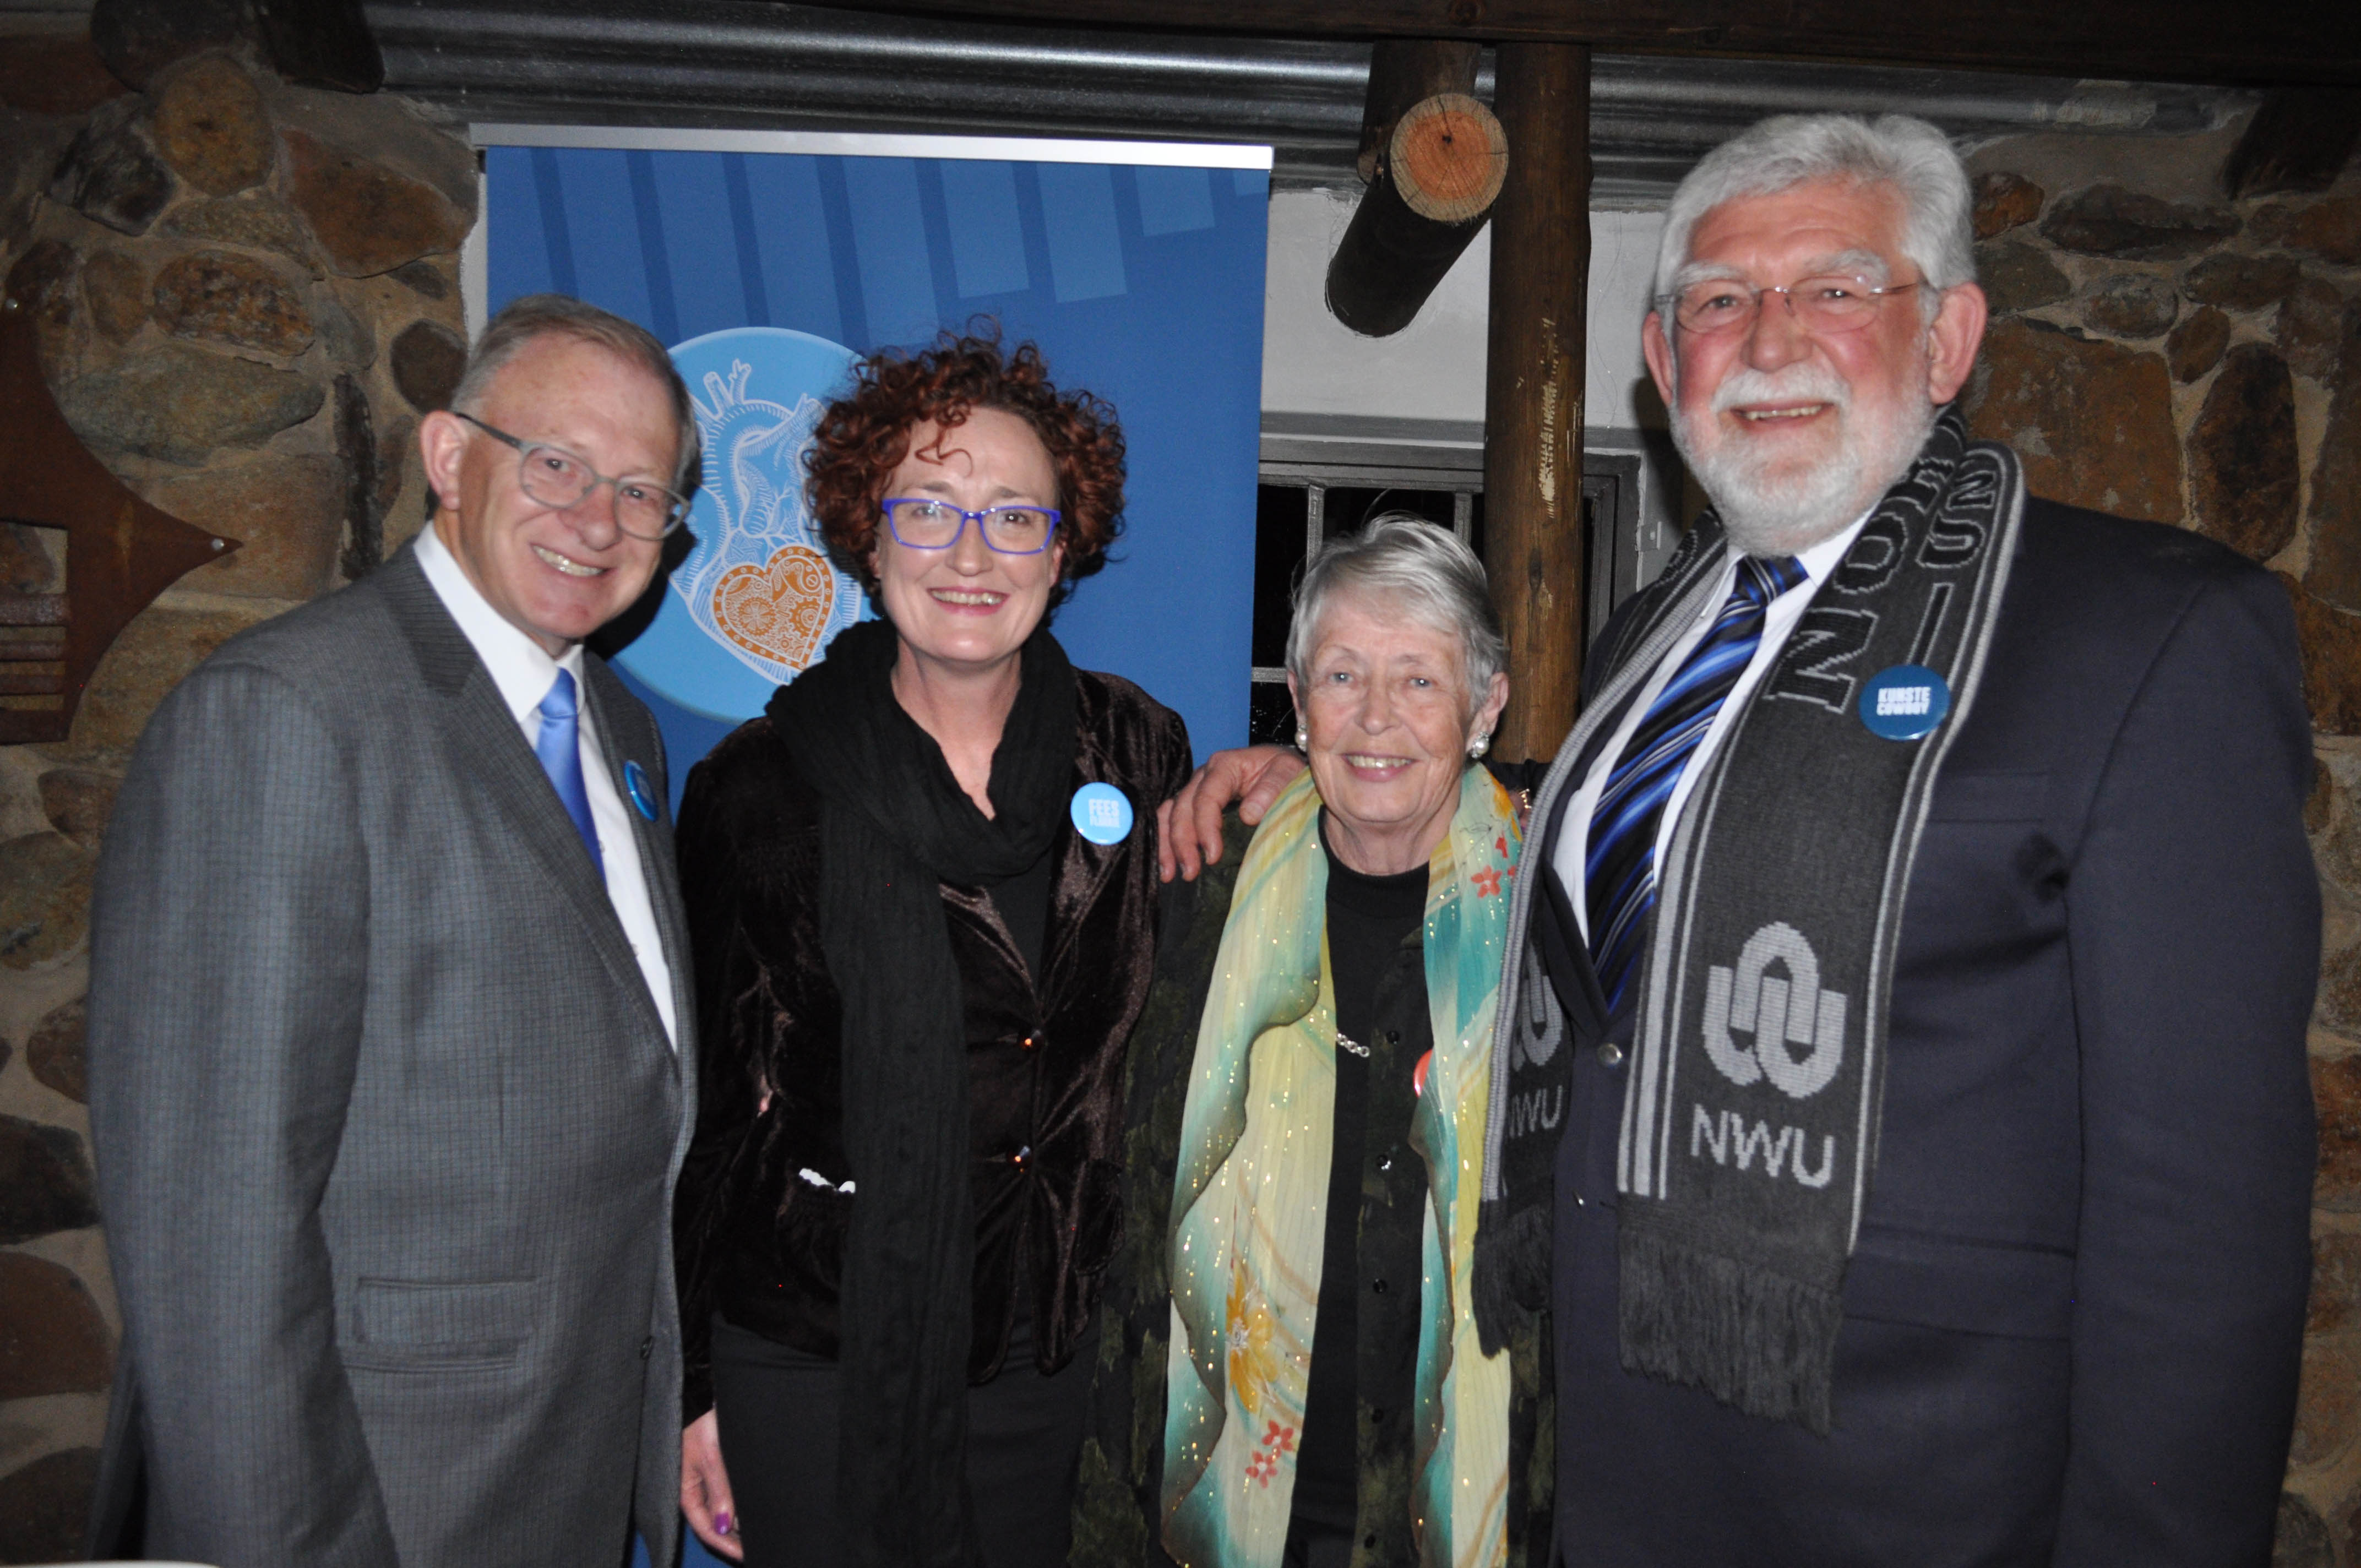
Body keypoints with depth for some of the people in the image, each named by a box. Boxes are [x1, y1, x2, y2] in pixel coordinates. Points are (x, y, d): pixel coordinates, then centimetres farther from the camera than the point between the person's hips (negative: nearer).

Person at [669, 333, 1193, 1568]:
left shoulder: (1137, 753, -3)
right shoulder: (762, 782, -8)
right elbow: (695, 1100, -2)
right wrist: (686, 1385, 0)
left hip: (1045, 1357, 3)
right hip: (807, 1358, -2)